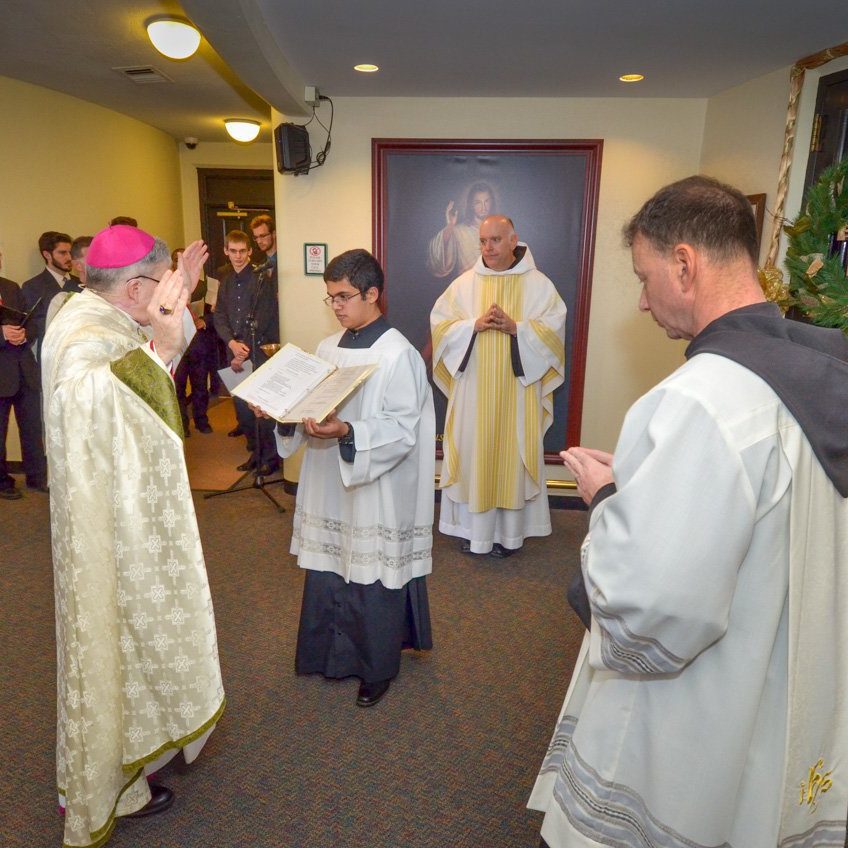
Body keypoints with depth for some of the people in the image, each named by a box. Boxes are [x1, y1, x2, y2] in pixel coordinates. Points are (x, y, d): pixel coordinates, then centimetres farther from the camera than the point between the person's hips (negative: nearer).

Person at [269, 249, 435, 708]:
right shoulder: (328, 348, 7)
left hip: (376, 493, -6)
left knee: (372, 581, 8)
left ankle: (378, 668, 30)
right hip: (329, 484, 7)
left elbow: (404, 430, -18)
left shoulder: (398, 355, -14)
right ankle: (335, 653, 39)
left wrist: (346, 432, -31)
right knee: (328, 575, 17)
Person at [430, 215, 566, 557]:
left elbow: (553, 329, -5)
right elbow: (439, 323, 1)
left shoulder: (538, 284, 1)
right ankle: (472, 529, 20)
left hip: (517, 391, -1)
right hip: (473, 390, 2)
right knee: (472, 454, 6)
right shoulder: (464, 283, 5)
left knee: (512, 456, 5)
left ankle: (508, 532, 18)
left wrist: (515, 327, -20)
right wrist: (474, 325, -15)